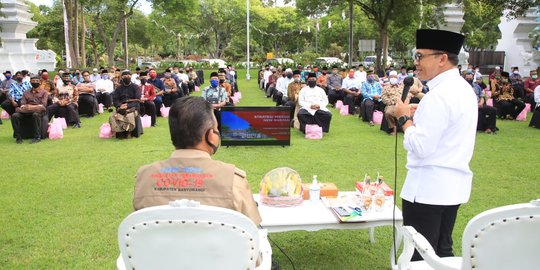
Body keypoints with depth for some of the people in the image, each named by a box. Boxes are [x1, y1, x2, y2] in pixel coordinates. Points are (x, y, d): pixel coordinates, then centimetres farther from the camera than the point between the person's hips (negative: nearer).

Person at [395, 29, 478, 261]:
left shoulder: (439, 95, -20)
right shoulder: (464, 88, 11)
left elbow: (420, 147, -23)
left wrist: (405, 118, -10)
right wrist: (417, 116, 13)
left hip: (428, 187, -10)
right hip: (452, 185, 10)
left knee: (420, 256, 3)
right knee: (442, 251, 19)